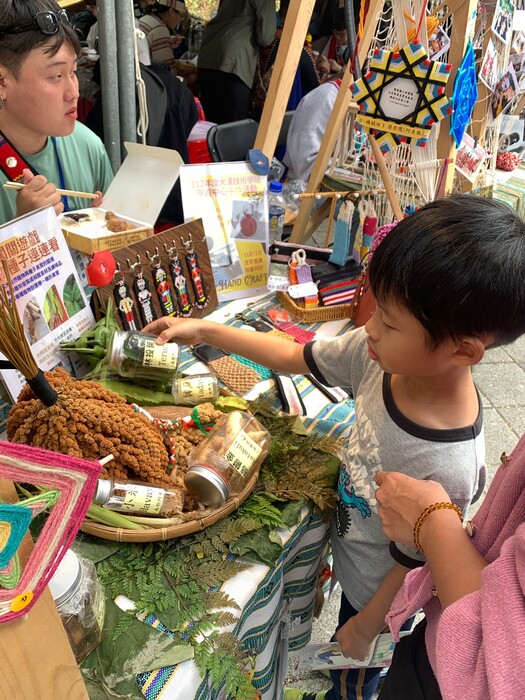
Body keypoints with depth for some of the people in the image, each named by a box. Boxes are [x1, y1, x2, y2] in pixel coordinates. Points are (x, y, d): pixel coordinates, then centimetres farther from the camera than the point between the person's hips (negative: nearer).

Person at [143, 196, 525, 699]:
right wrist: (205, 331, -9)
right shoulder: (379, 355, -26)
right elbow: (294, 357, -9)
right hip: (347, 541, 6)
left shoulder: (445, 469, -42)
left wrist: (363, 628, -7)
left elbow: (413, 568, -24)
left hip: (376, 595, -5)